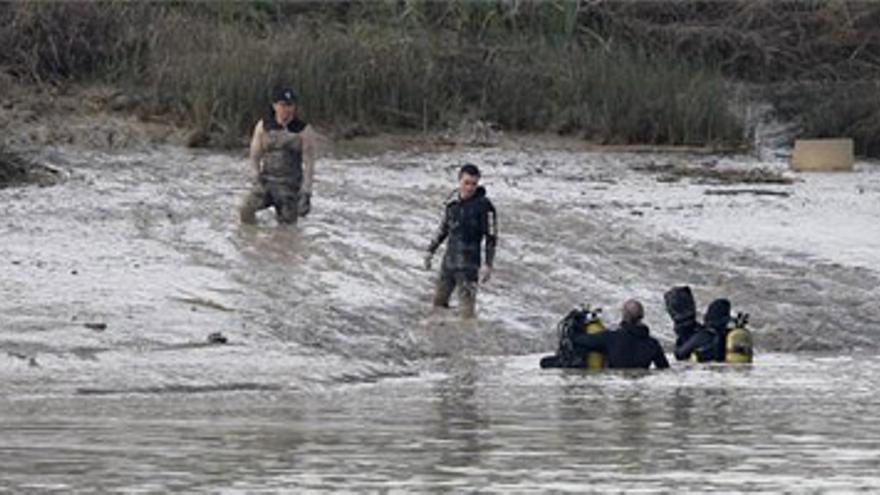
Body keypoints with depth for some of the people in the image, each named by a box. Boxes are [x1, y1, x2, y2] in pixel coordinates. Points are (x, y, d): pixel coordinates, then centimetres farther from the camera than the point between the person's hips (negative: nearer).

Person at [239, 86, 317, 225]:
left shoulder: (304, 131, -5)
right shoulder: (263, 126, 3)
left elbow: (309, 164, -5)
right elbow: (255, 155, 9)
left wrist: (306, 194, -11)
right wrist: (256, 179, -5)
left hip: (290, 186, -1)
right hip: (266, 181, 1)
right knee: (245, 210, -21)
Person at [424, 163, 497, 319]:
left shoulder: (483, 205, -13)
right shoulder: (453, 200, 4)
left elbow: (492, 237, -10)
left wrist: (488, 265, -15)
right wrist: (431, 250, 21)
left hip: (468, 263, -7)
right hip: (449, 260, 7)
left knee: (466, 310, -10)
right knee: (438, 301, 17)